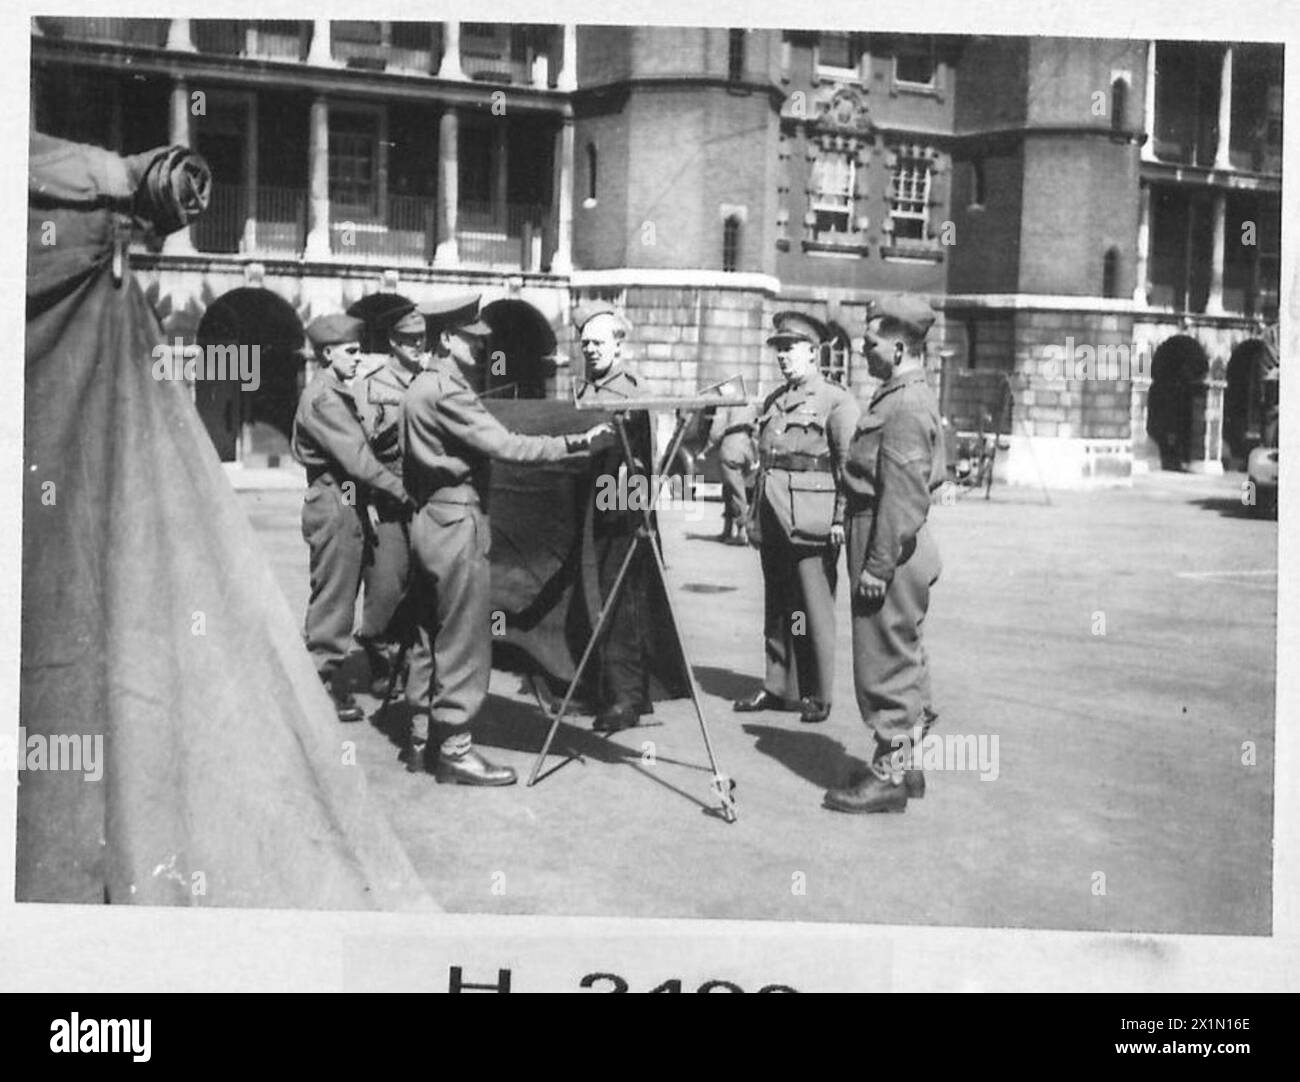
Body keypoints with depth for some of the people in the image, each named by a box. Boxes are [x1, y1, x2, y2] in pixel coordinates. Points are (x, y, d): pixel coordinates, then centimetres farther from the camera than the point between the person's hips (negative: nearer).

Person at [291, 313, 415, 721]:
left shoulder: (337, 395, 17)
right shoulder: (323, 398, -15)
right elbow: (358, 459, -21)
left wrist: (374, 493, 8)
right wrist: (402, 492, -19)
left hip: (347, 506, 10)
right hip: (335, 507, -10)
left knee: (338, 597, 14)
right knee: (333, 599, -5)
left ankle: (322, 678, 22)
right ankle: (322, 681, 2)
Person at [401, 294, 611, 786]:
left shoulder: (420, 386, 15)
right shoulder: (447, 389, -16)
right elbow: (504, 446, -22)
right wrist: (574, 443, -22)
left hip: (428, 520, 10)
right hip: (457, 522, -10)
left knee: (431, 636, 14)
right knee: (464, 642, -5)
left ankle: (422, 739, 20)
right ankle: (454, 749, -1)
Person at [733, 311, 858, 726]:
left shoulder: (836, 401, -4)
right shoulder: (773, 401, 18)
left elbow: (851, 465, -10)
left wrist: (842, 517, -16)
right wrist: (756, 512, 20)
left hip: (811, 522, -7)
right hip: (773, 520, 7)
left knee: (814, 610, -3)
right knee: (776, 608, 11)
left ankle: (817, 695, 5)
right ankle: (778, 688, 19)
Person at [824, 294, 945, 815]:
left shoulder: (907, 406, -18)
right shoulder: (898, 396, 15)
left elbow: (903, 496, -23)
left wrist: (877, 566, -22)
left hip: (891, 555, -11)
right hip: (893, 551, 11)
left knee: (884, 664, -4)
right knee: (900, 659, 16)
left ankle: (889, 775, 3)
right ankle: (902, 762, 25)